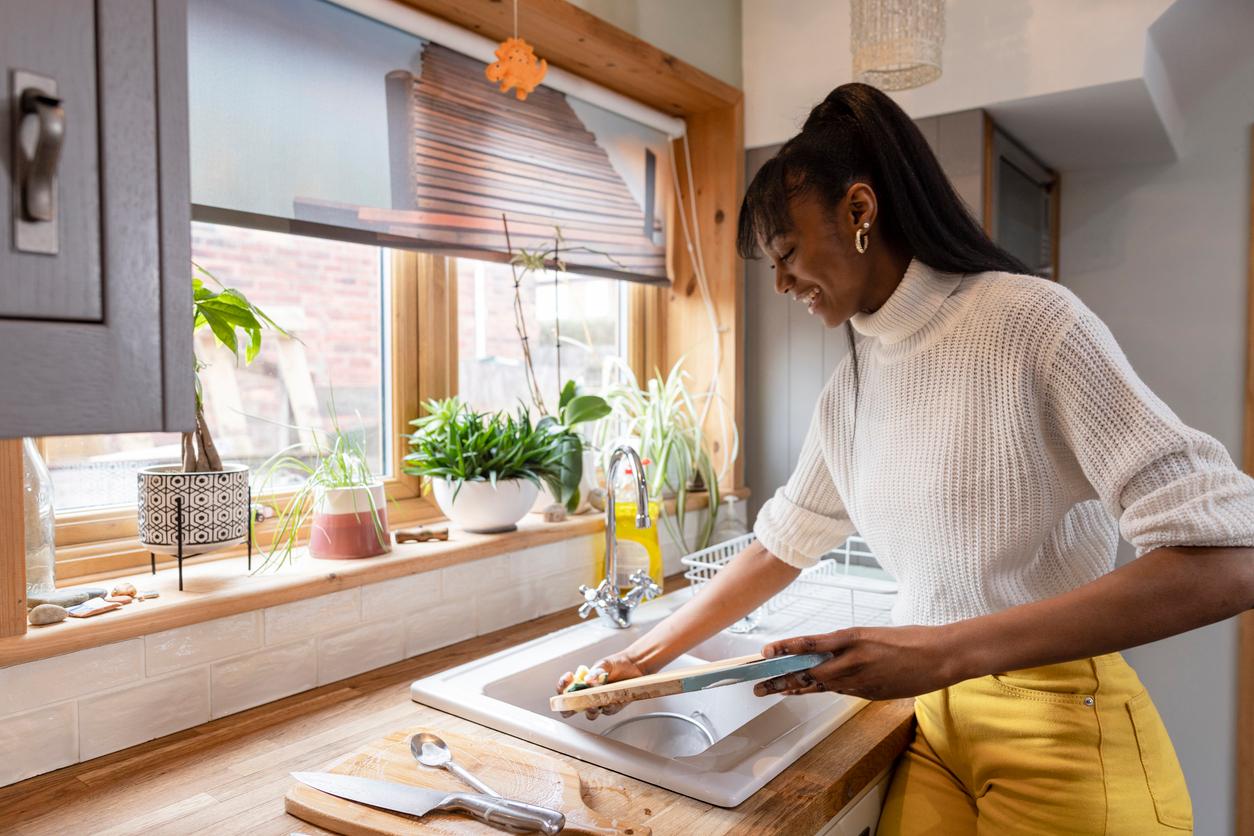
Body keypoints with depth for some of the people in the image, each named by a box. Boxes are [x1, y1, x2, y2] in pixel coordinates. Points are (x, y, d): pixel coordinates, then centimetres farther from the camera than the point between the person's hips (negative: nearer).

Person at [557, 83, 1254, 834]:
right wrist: (646, 656, 12)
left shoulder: (1034, 322, -17)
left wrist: (947, 650, -28)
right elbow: (780, 547, 12)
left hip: (1061, 730, -5)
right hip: (932, 717, 5)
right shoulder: (846, 393, 3)